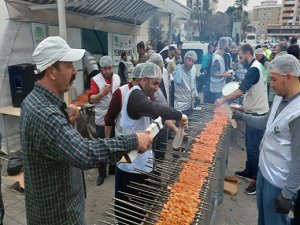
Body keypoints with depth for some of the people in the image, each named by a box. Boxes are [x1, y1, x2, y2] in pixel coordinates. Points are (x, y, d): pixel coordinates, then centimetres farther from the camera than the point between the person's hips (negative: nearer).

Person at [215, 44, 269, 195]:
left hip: (256, 114, -10)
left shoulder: (254, 69, -19)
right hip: (254, 111, 10)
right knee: (249, 144, 18)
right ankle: (249, 171, 31)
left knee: (253, 147, -3)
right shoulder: (257, 66, 12)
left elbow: (241, 91, -27)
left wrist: (223, 100, -20)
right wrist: (245, 106, 15)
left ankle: (257, 179, 9)